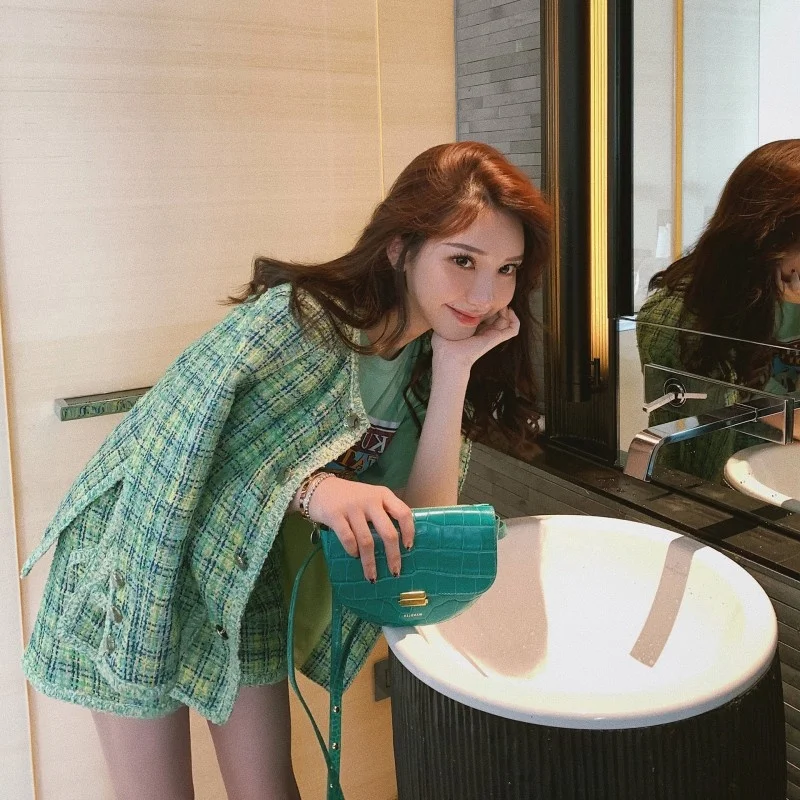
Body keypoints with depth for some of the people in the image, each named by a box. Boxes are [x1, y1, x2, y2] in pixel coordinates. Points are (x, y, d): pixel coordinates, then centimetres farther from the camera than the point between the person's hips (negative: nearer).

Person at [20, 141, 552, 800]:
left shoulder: (430, 357, -8)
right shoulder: (293, 319, -29)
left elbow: (425, 518, -16)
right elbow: (163, 451, -29)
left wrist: (455, 368, -25)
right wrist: (311, 486, -41)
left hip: (248, 580, 6)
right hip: (143, 561, -5)